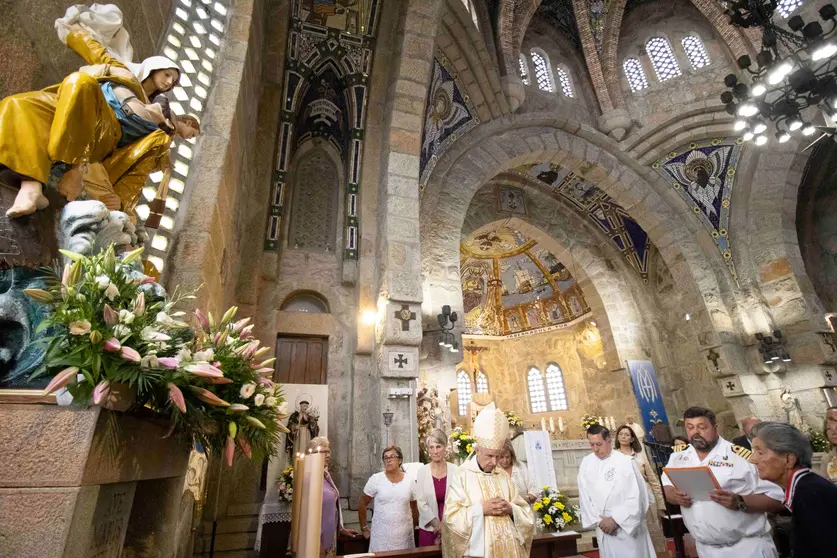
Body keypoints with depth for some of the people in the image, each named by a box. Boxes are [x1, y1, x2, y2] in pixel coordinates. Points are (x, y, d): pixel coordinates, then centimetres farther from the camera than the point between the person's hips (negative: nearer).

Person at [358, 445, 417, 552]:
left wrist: (412, 526, 11)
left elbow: (414, 508, 11)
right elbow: (362, 504, 2)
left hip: (404, 534, 2)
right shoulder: (375, 479, -7)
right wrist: (364, 528, 4)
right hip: (381, 534, -1)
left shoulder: (409, 481, -1)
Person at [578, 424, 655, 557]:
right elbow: (584, 497, 2)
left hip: (628, 526, -3)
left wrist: (616, 520, -13)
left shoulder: (625, 462, -12)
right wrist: (598, 520, -6)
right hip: (603, 528, 3)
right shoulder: (586, 463, -1)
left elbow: (635, 498, -12)